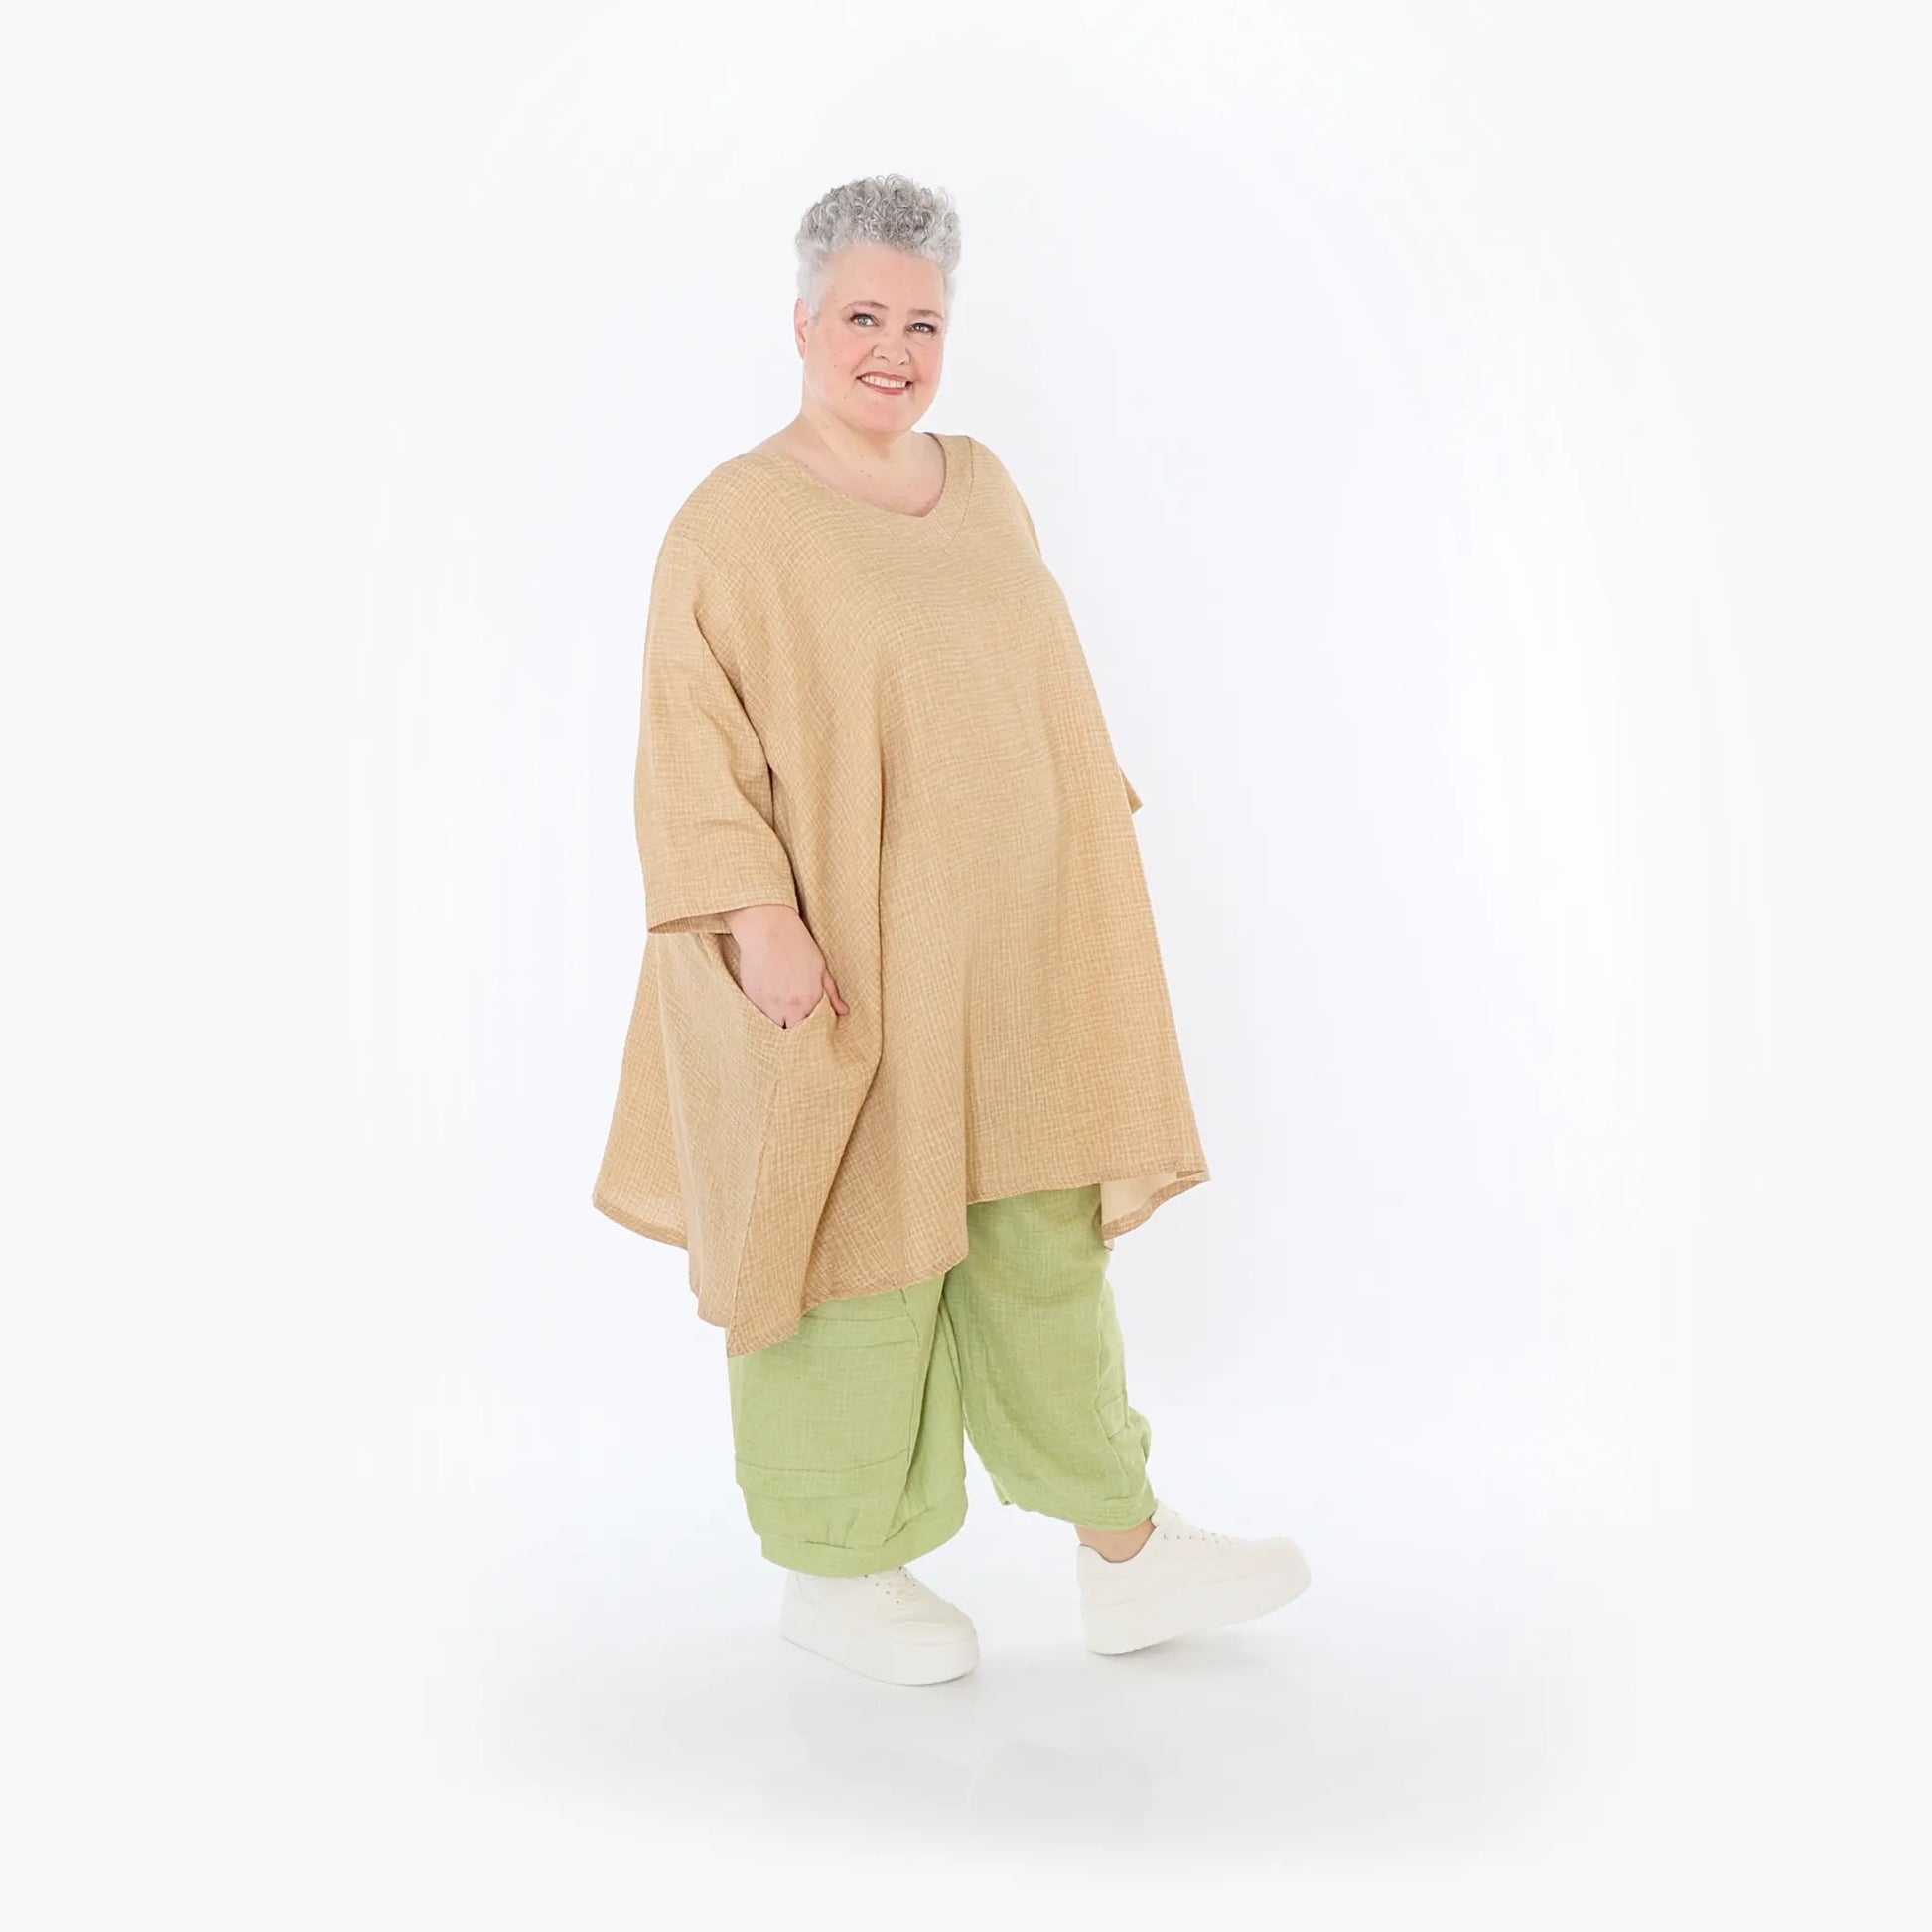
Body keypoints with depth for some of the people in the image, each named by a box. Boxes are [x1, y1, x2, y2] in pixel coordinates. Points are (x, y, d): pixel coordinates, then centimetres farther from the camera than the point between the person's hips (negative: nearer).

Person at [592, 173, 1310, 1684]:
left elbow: (1048, 710, 16)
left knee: (1045, 1240, 11)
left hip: (1001, 955, 6)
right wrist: (757, 922, -24)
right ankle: (832, 1570, 24)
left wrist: (1089, 899, 13)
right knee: (861, 1243, 5)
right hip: (841, 966, -6)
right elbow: (694, 750, -14)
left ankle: (1124, 1556, 23)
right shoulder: (734, 523, -9)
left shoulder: (984, 491, 10)